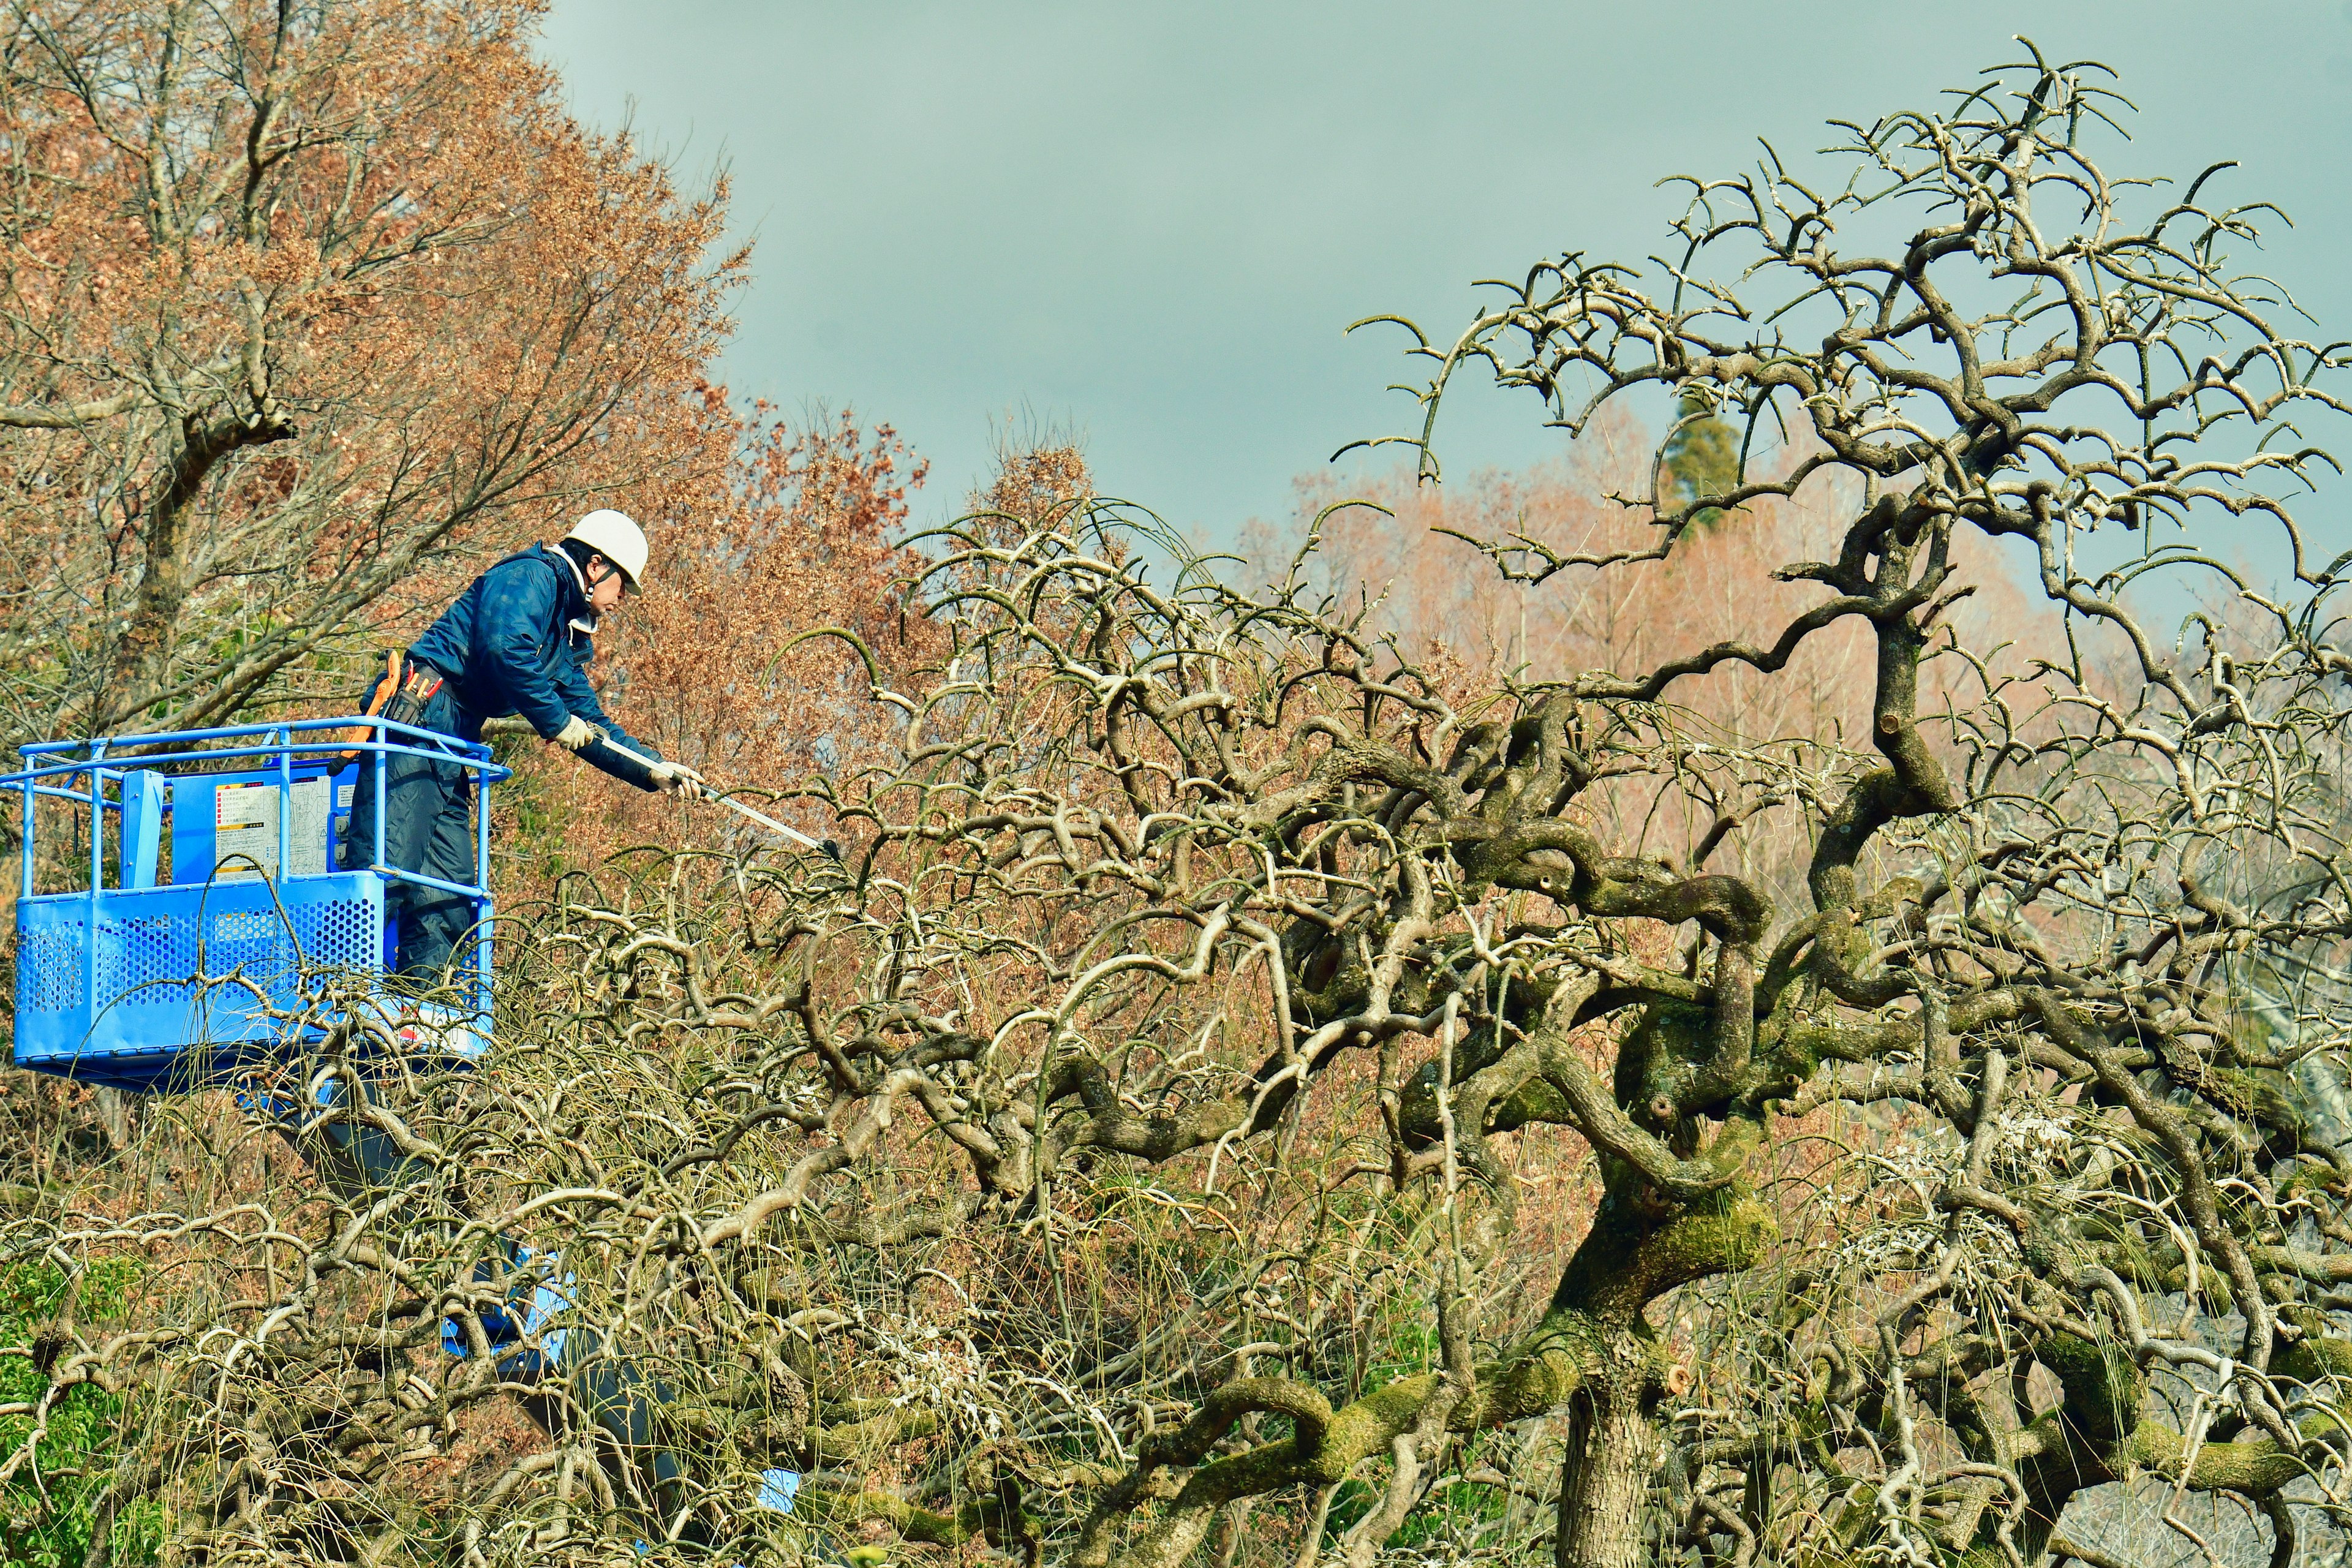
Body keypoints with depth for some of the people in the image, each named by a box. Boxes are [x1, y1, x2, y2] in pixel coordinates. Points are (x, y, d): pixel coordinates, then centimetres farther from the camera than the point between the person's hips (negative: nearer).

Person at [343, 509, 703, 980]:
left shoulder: (568, 636, 28)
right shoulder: (532, 575, -1)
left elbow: (590, 725, 32)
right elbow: (504, 648, -19)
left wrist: (656, 771, 23)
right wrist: (556, 720, -9)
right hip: (418, 722, -10)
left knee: (449, 901, 4)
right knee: (387, 866, -20)